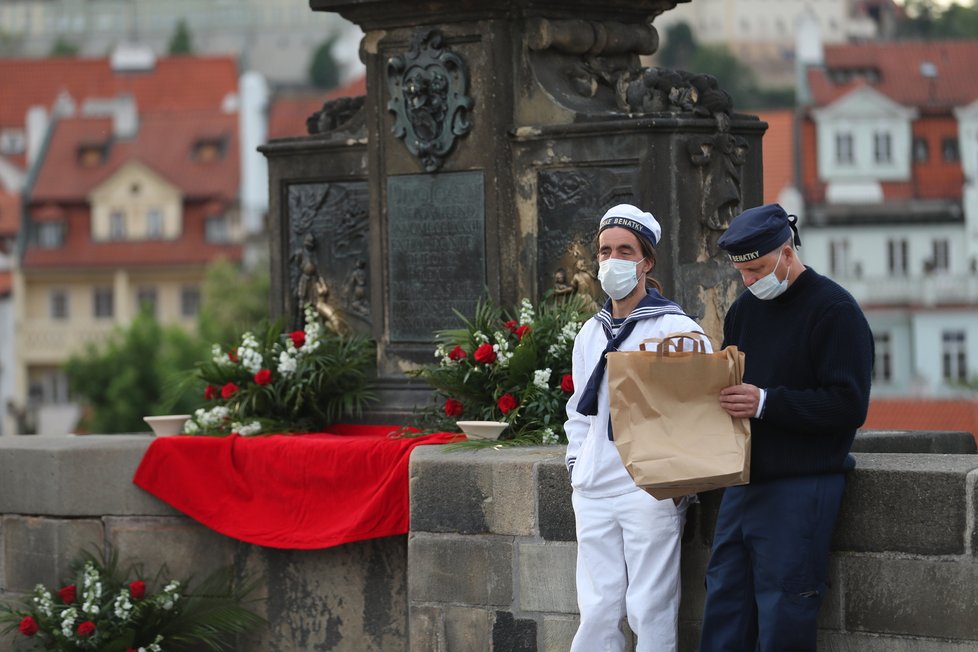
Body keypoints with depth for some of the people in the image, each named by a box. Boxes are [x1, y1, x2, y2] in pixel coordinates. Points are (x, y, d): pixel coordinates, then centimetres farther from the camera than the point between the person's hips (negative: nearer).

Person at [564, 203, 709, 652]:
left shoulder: (675, 329, -5)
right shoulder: (590, 333, 16)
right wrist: (576, 463, 13)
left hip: (651, 491, -6)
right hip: (593, 492, 6)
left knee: (651, 610, -4)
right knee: (596, 610, 6)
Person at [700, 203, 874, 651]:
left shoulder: (834, 310, -8)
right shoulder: (747, 307, 16)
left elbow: (848, 405, -16)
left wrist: (765, 403, -20)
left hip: (800, 490, -8)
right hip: (743, 481, 8)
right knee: (724, 613, 7)